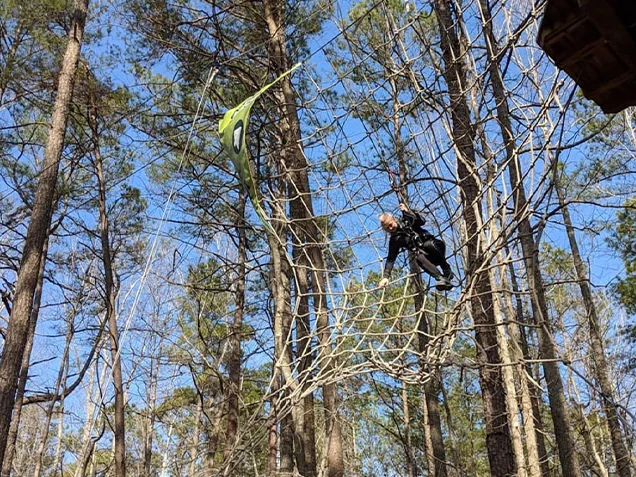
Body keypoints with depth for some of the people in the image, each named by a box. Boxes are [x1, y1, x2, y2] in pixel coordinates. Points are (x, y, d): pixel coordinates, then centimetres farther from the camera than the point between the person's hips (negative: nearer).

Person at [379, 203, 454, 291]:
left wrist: (407, 211, -13)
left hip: (433, 244, 0)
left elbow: (421, 221, -7)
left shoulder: (406, 221, 7)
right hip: (424, 255, 0)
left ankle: (447, 272, -26)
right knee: (419, 257, -35)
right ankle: (441, 279, -48)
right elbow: (391, 259, 0)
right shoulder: (394, 239, 5)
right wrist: (385, 276, -11)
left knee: (429, 244, -35)